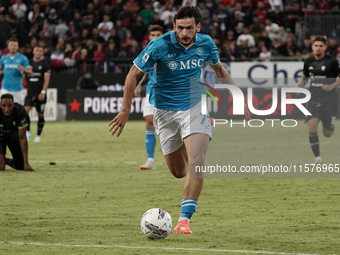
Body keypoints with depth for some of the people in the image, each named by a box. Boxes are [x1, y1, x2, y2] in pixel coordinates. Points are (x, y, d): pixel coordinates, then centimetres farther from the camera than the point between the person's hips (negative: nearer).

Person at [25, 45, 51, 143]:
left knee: (40, 114, 4)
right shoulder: (29, 63, 8)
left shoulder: (45, 64, -1)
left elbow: (46, 80, -5)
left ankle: (38, 135, 15)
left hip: (40, 94, -2)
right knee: (25, 110, -18)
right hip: (30, 92, 2)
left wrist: (43, 92, -15)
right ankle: (28, 131, -5)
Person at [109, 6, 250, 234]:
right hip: (166, 111, 0)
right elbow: (134, 74, -8)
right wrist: (126, 110, -10)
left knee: (196, 163, -21)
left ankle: (185, 219, -17)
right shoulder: (159, 46, -18)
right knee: (179, 172, 9)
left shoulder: (206, 44, -8)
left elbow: (219, 69, 13)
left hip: (195, 107, 0)